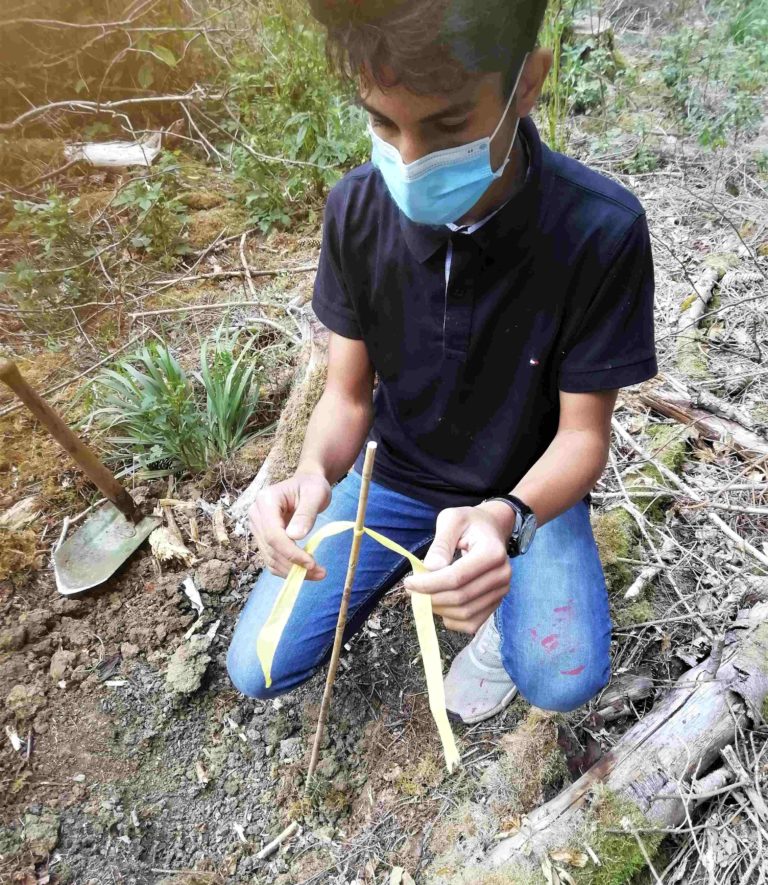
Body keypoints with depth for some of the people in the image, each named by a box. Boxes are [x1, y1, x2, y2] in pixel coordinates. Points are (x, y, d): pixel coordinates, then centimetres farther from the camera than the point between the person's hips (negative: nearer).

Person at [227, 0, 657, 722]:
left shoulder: (600, 231, -24)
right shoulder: (358, 208, -15)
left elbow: (583, 433, -16)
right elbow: (348, 393, -8)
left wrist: (507, 518, -37)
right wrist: (315, 474, -30)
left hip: (526, 487, -2)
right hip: (393, 475, 3)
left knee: (564, 679, -27)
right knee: (256, 670, -2)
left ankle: (501, 611, 10)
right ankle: (403, 558, 21)